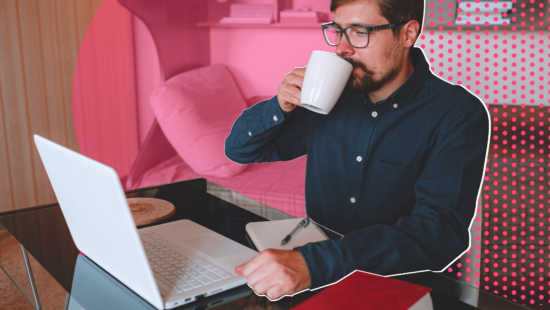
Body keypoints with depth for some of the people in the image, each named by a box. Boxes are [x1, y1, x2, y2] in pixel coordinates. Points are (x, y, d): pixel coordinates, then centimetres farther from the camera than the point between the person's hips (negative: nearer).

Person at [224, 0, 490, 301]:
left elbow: (442, 231, -27)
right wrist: (280, 107, -11)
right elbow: (239, 149, 9)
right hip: (319, 286, 4)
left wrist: (316, 262, -39)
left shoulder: (459, 115, -13)